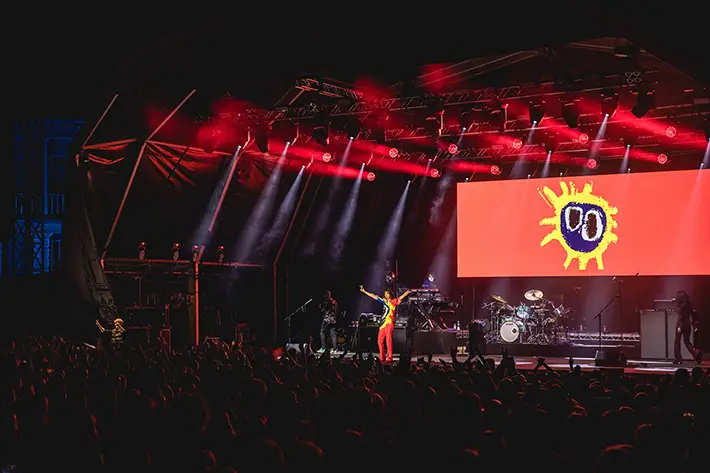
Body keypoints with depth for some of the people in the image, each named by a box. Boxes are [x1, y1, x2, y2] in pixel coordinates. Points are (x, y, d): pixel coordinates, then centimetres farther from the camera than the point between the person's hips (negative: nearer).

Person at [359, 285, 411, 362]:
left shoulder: (394, 301, 0)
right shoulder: (384, 301, 15)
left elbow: (400, 298, -17)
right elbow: (374, 296, 21)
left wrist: (407, 293, -36)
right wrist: (364, 291, 25)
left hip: (390, 324, -6)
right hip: (383, 324, 6)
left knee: (389, 341, -10)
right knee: (380, 341, 4)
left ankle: (390, 358, -9)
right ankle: (382, 358, 13)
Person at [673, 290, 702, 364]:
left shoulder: (682, 306, -14)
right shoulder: (689, 305, 7)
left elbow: (681, 316, -21)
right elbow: (694, 314, 10)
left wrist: (679, 326, -23)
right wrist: (694, 324, 13)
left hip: (681, 324, -7)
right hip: (688, 324, 7)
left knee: (677, 342, 6)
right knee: (687, 342, 15)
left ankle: (678, 359, 7)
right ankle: (697, 353, -6)